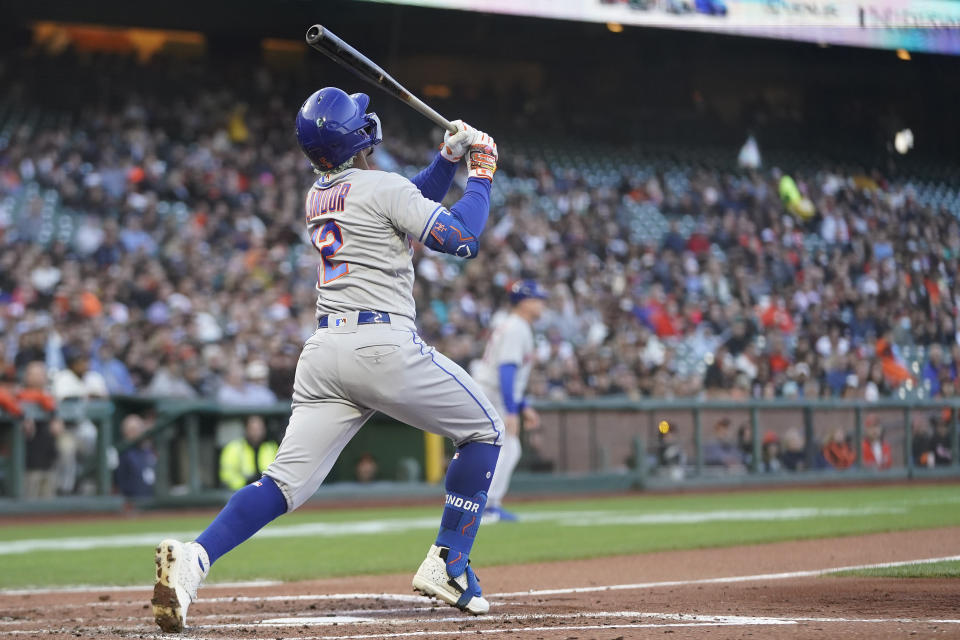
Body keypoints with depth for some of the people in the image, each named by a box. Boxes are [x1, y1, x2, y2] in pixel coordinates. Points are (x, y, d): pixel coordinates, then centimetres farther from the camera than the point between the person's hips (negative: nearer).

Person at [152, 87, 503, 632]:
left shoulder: (319, 194, 21)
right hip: (385, 346, -6)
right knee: (485, 429, 15)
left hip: (324, 352, 6)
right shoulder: (383, 187, -4)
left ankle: (194, 557, -23)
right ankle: (448, 565, 9)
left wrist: (449, 159, 22)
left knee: (287, 483, 0)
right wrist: (482, 175, 6)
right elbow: (461, 239, -7)